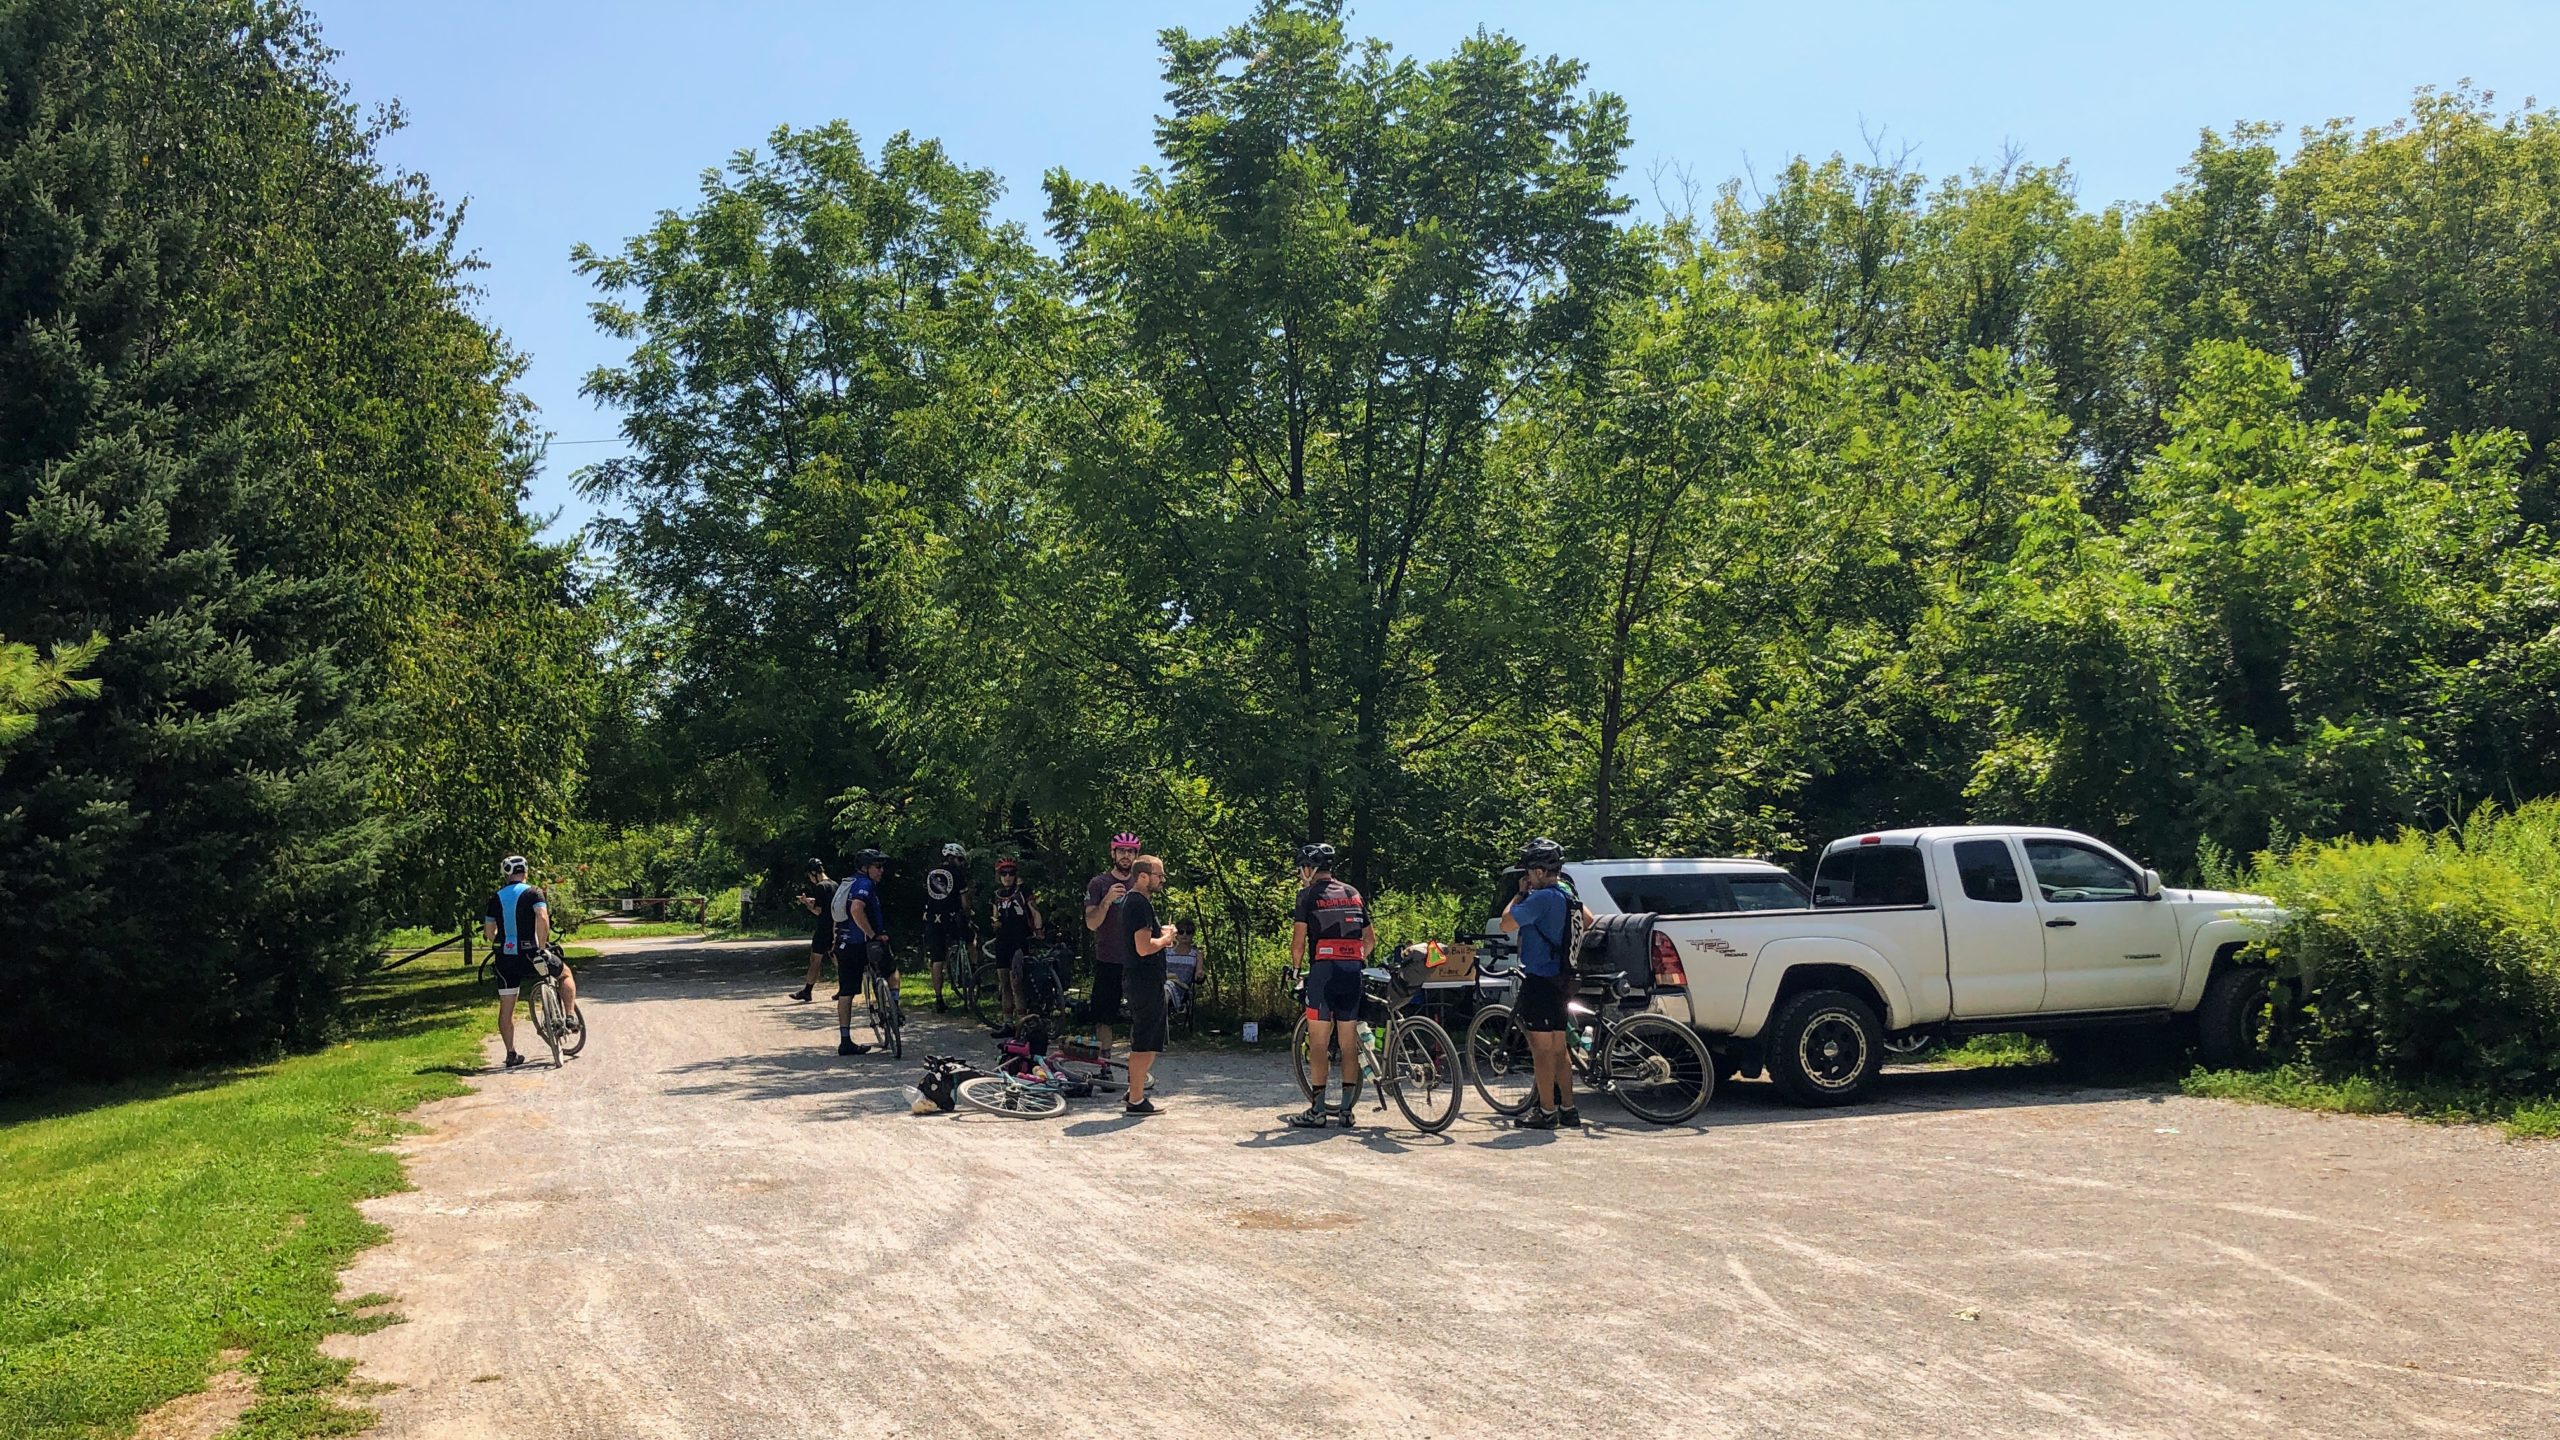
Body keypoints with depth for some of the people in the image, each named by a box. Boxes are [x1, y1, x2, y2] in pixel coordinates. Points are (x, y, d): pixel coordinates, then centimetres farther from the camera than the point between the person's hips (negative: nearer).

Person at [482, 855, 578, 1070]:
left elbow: (489, 933, 9)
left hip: (505, 958, 3)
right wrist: (542, 946, -15)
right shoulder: (532, 893, -3)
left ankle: (511, 1054, 10)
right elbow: (542, 918, -21)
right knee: (566, 973, 22)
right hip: (529, 955, -3)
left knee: (506, 1009, 10)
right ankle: (570, 1016, 9)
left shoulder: (496, 899, 9)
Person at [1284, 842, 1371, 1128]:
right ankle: (1346, 1109, 10)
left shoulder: (1309, 895, -1)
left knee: (1319, 1041, -2)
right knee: (1349, 1042, 8)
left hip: (1323, 969, -5)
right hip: (1352, 971, 6)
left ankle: (1316, 1110, -2)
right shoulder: (1353, 894, 17)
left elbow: (1299, 939, -5)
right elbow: (1369, 938, 18)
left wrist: (1296, 967, 9)